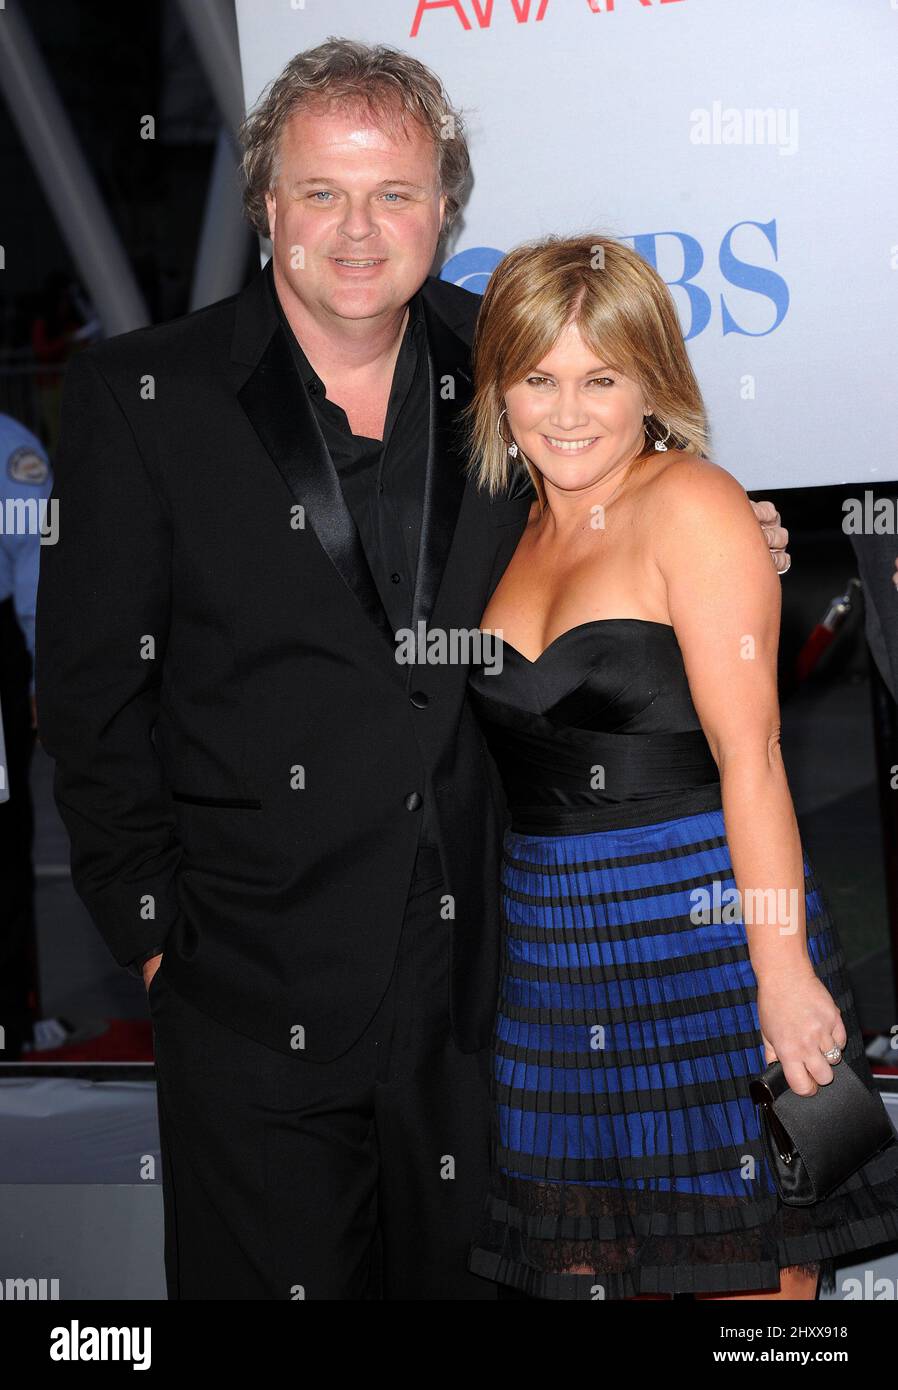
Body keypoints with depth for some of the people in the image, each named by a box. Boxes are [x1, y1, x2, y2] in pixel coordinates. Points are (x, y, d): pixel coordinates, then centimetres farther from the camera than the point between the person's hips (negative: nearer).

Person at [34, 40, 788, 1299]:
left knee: (461, 1271, 17)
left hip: (478, 967, 3)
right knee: (272, 1270, 8)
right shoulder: (144, 398, -7)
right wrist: (151, 924, -6)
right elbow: (94, 687, -4)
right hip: (260, 995, -3)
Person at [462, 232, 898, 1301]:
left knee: (746, 1272, 1)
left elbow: (749, 752, -15)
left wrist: (785, 973, -19)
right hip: (556, 957, 6)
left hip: (707, 942, -6)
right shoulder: (523, 526, 12)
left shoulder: (691, 503, -8)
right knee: (578, 1270, 10)